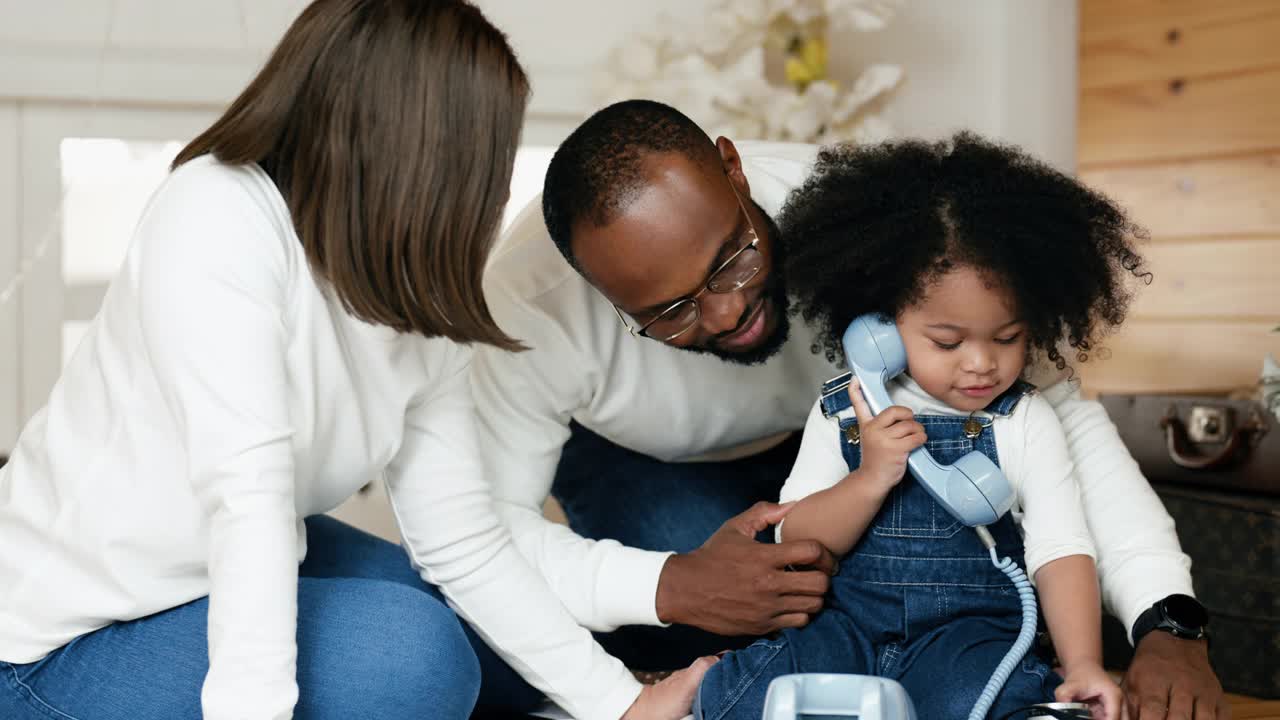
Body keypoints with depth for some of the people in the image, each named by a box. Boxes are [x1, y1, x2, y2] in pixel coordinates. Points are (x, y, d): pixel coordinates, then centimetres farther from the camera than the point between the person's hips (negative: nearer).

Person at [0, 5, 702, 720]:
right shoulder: (217, 215, -26)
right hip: (70, 639, -8)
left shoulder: (421, 316, -5)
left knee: (502, 647, 10)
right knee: (414, 653, -26)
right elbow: (247, 495, -36)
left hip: (217, 582, 8)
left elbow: (465, 545, -3)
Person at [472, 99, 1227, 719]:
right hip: (636, 460, -2)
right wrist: (670, 588, -45)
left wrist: (1166, 622, -41)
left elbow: (1061, 412, -31)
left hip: (821, 433, 2)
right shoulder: (533, 302, -38)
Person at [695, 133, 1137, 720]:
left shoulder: (1025, 424, -1)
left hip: (970, 628, -1)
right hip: (851, 621, 1)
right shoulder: (842, 413, 2)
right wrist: (870, 479, -17)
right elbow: (796, 542, 0)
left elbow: (1061, 550, -4)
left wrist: (1083, 665, -18)